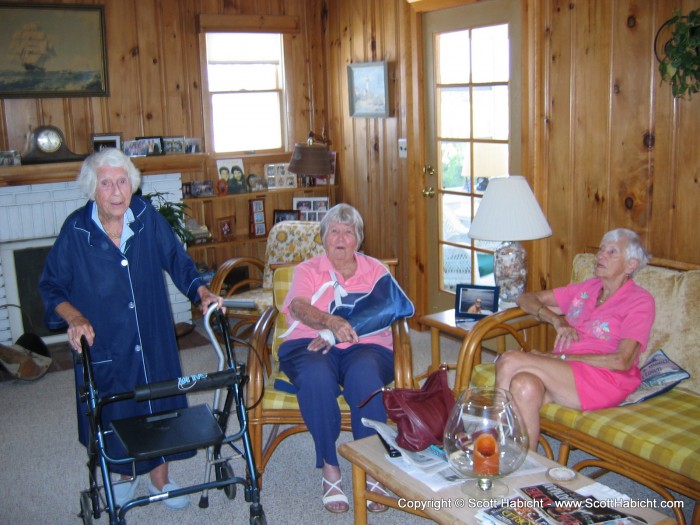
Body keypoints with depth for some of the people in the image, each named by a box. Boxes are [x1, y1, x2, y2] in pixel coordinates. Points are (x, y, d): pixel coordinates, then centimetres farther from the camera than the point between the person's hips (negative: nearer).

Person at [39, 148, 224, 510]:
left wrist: (202, 292, -15)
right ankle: (125, 476, 41)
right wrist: (74, 317, -23)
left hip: (154, 341, 1)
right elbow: (51, 286, -7)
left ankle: (160, 479, 33)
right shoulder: (76, 229, -12)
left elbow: (178, 261, -1)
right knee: (114, 416, 14)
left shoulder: (147, 217, -8)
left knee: (160, 406, 11)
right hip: (103, 344, -1)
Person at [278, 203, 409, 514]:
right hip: (309, 345, 0)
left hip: (365, 347, 0)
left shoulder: (376, 270, 18)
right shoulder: (307, 270, 16)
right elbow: (299, 306, -6)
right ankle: (329, 469, -22)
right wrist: (331, 322, -29)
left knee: (364, 376, -36)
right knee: (316, 377, -35)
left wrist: (334, 333, -16)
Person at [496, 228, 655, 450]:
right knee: (525, 385, -34)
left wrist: (561, 357, -12)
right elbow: (526, 299, 19)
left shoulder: (639, 300, 2)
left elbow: (622, 361, -11)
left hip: (605, 380, -5)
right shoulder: (587, 288, 20)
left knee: (510, 361, -27)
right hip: (563, 373, 5)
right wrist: (557, 321, 0)